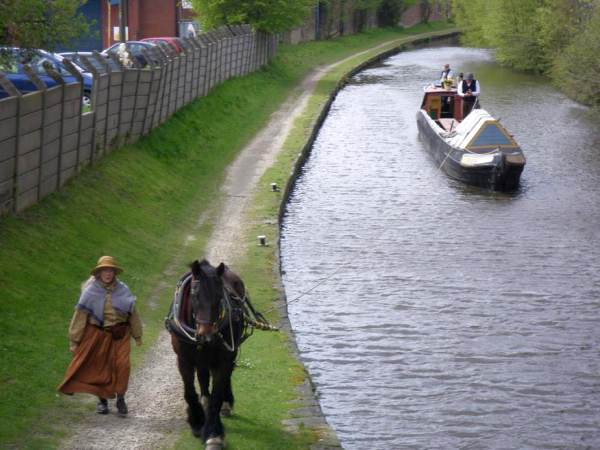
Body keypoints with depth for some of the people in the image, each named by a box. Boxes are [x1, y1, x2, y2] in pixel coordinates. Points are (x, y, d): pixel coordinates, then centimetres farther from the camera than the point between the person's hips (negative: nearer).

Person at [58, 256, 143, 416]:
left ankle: (120, 399, 5)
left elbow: (133, 313, 13)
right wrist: (74, 340, -1)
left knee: (121, 365, -11)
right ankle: (102, 400, 22)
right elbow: (80, 315, -1)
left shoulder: (122, 290, 1)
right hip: (97, 334, -1)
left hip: (119, 334, 1)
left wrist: (137, 336, 20)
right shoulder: (90, 291, -5)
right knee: (99, 367, 5)